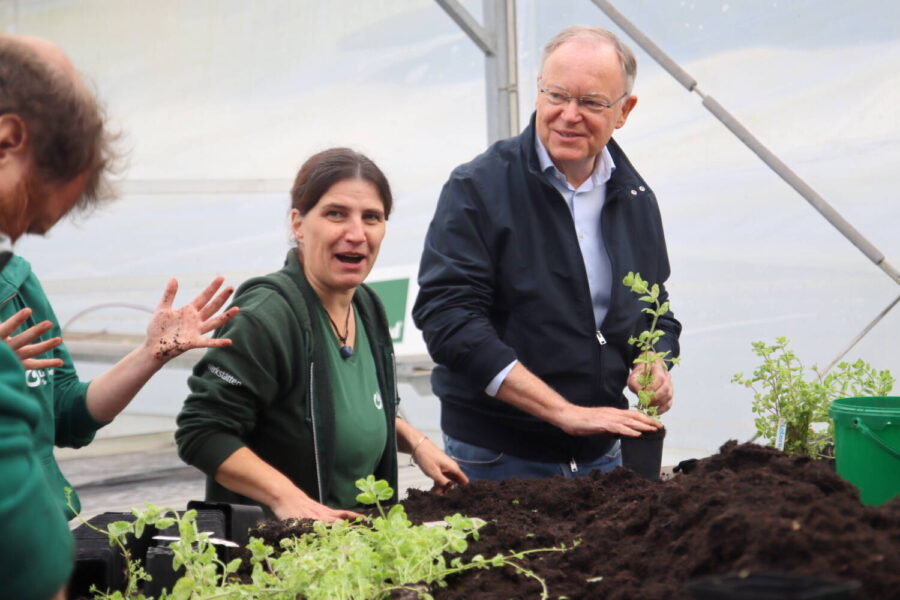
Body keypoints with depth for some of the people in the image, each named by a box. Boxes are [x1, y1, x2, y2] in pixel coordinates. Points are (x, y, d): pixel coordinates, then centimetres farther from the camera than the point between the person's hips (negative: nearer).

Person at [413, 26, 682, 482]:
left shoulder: (635, 199, 8)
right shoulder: (477, 188, -10)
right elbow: (448, 318, -19)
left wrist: (655, 367, -3)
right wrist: (565, 411, -23)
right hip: (495, 458, -5)